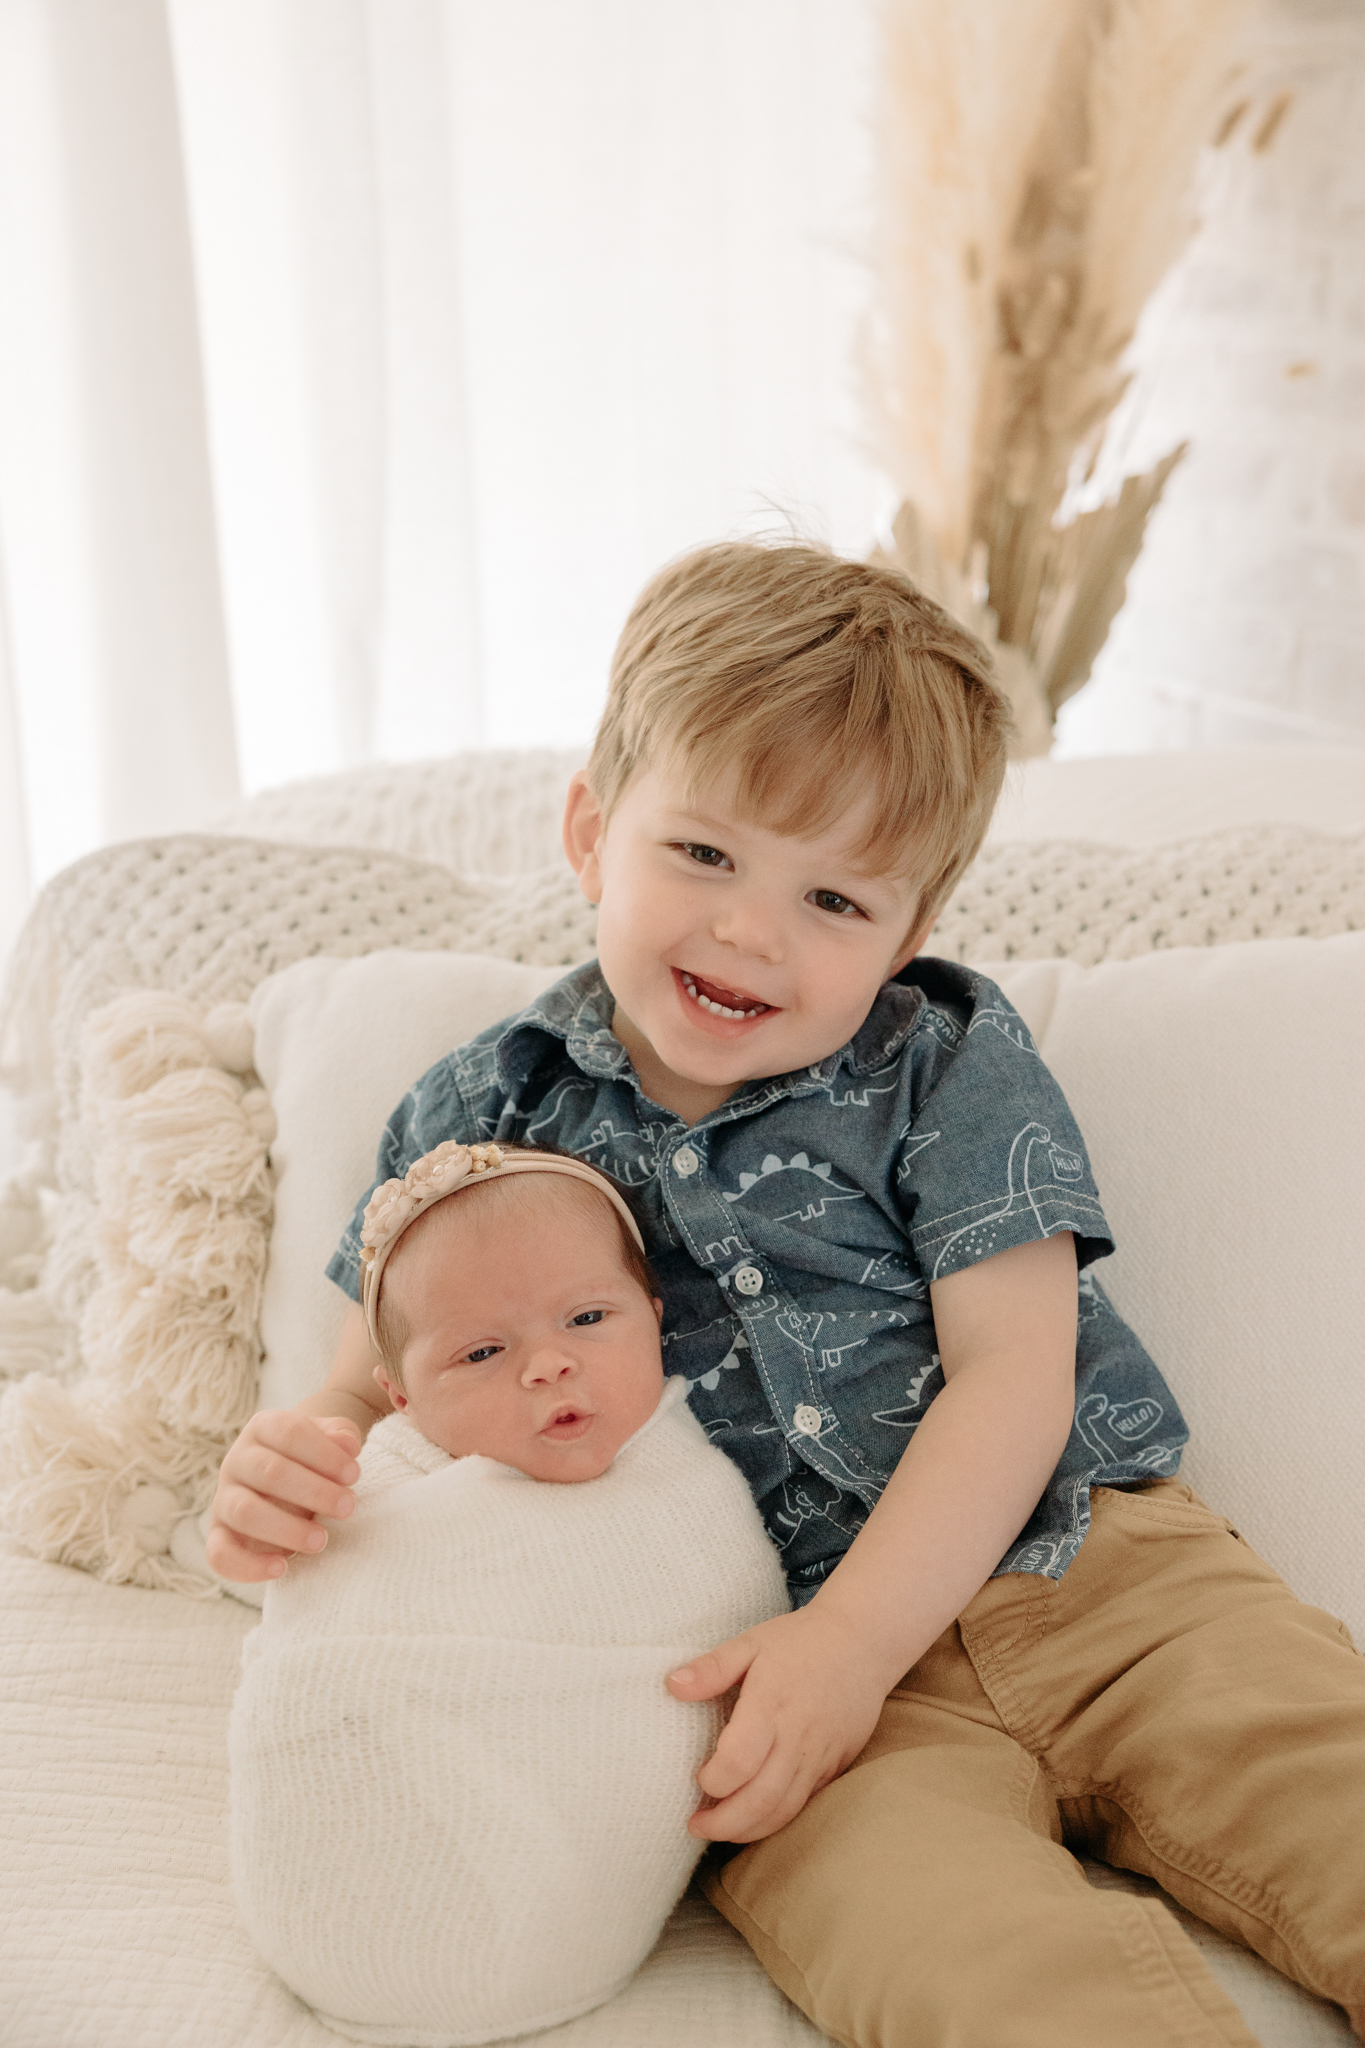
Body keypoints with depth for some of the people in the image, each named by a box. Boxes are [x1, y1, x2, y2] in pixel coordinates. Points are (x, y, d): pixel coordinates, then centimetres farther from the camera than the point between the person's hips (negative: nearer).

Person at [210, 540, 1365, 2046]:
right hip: (775, 1653, -1)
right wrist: (283, 1471, -10)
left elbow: (1015, 1373, -4)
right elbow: (382, 1392, 16)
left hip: (1089, 1567, 1)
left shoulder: (950, 1066, 4)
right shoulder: (478, 1122, 9)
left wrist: (854, 1638, -16)